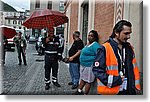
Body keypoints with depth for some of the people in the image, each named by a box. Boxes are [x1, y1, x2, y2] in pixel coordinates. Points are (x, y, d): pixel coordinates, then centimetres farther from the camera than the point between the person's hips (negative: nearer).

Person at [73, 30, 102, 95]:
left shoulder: (95, 45, -16)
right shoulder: (87, 44, 14)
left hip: (89, 66, -9)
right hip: (83, 65, 9)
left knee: (88, 81, 3)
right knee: (82, 78, 20)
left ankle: (85, 94, 14)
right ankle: (79, 91, 34)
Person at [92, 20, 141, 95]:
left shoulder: (129, 48, 7)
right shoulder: (105, 49, -15)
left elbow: (133, 68, 14)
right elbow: (97, 70, -16)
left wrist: (135, 85, 6)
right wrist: (114, 80, -22)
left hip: (128, 91, 6)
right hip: (110, 91, -6)